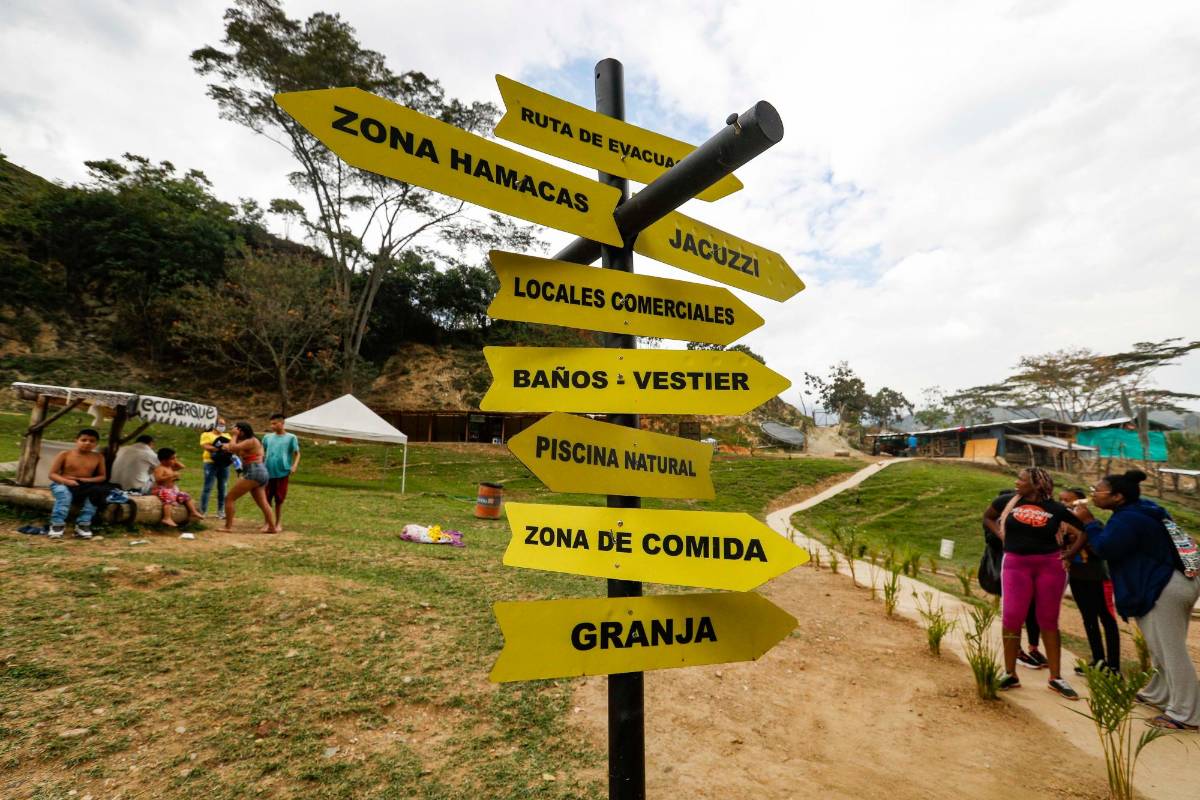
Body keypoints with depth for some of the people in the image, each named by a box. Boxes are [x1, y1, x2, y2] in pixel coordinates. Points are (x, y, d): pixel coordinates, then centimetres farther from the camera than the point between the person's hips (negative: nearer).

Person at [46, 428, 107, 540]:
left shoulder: (98, 457, 6)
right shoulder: (65, 454, 1)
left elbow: (102, 477, 8)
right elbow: (52, 474, -1)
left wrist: (85, 480, -12)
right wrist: (66, 481, -21)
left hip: (85, 486, 2)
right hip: (62, 484, -2)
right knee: (64, 493, -36)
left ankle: (83, 523, -24)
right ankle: (57, 523, -28)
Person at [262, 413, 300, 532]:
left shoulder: (291, 437, 0)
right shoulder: (267, 437, 8)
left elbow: (297, 453, 1)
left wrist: (294, 465, -14)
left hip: (282, 473, -2)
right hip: (268, 472, 2)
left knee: (279, 500, 6)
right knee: (267, 499, 4)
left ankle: (278, 523, 19)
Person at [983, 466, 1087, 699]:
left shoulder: (1056, 508, -1)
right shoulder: (1008, 502, 3)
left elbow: (1084, 529, 8)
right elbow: (987, 517, 19)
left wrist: (1070, 553, 0)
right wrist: (1001, 534, 5)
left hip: (1050, 565, 0)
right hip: (1016, 564, 0)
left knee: (1048, 620, 9)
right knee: (1011, 617, -2)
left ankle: (1055, 678, 21)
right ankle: (1010, 674, 9)